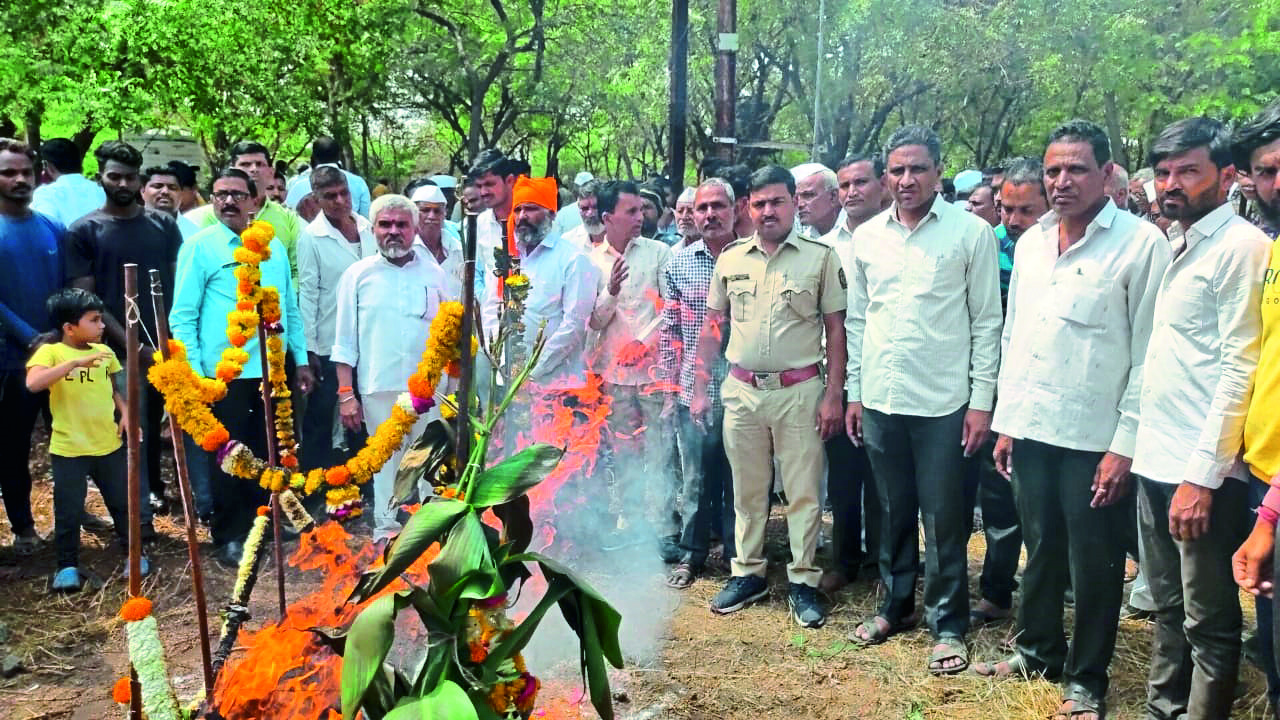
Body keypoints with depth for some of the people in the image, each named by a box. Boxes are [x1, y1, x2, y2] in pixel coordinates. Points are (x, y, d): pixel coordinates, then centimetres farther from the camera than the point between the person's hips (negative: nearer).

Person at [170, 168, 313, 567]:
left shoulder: (274, 246, 11)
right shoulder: (199, 246, -4)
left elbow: (290, 307, 16)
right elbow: (182, 316, -7)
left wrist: (301, 359, 12)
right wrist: (194, 373, -13)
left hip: (273, 367, 5)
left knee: (268, 453, 13)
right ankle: (229, 538, 19)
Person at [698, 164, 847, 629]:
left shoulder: (821, 257, -2)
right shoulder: (731, 259, 6)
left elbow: (835, 329, -2)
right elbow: (712, 327, 12)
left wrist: (833, 395, -8)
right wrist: (700, 388, 8)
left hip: (799, 391, -3)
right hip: (742, 391, 3)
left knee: (803, 492, 3)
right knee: (747, 490, 12)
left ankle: (802, 582, 15)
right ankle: (748, 573, 25)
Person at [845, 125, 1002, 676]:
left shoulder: (971, 233, -4)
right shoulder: (866, 236, 6)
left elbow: (987, 321, -3)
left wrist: (981, 400, -7)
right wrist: (854, 392, 9)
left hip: (942, 401, -3)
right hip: (880, 399, 4)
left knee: (943, 519, 4)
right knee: (893, 511, 15)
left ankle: (947, 624, 19)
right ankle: (896, 604, 32)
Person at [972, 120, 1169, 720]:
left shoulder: (1141, 243, -10)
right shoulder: (1030, 243, 8)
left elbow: (1148, 354, -11)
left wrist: (1125, 445, -13)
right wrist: (1005, 421, 10)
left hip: (1096, 439, -5)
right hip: (1031, 429, 5)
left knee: (1094, 567, 8)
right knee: (1040, 550, 19)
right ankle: (1037, 649, 37)